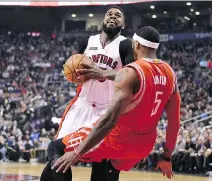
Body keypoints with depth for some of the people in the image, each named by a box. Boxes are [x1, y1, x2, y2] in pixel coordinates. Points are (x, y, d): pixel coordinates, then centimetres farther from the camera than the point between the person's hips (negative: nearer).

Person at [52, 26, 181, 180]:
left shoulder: (131, 73, -22)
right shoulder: (169, 73, 0)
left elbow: (111, 118, -30)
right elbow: (175, 121, 5)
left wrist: (77, 153, -27)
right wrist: (167, 157, 16)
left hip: (119, 138, -7)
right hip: (145, 144, 7)